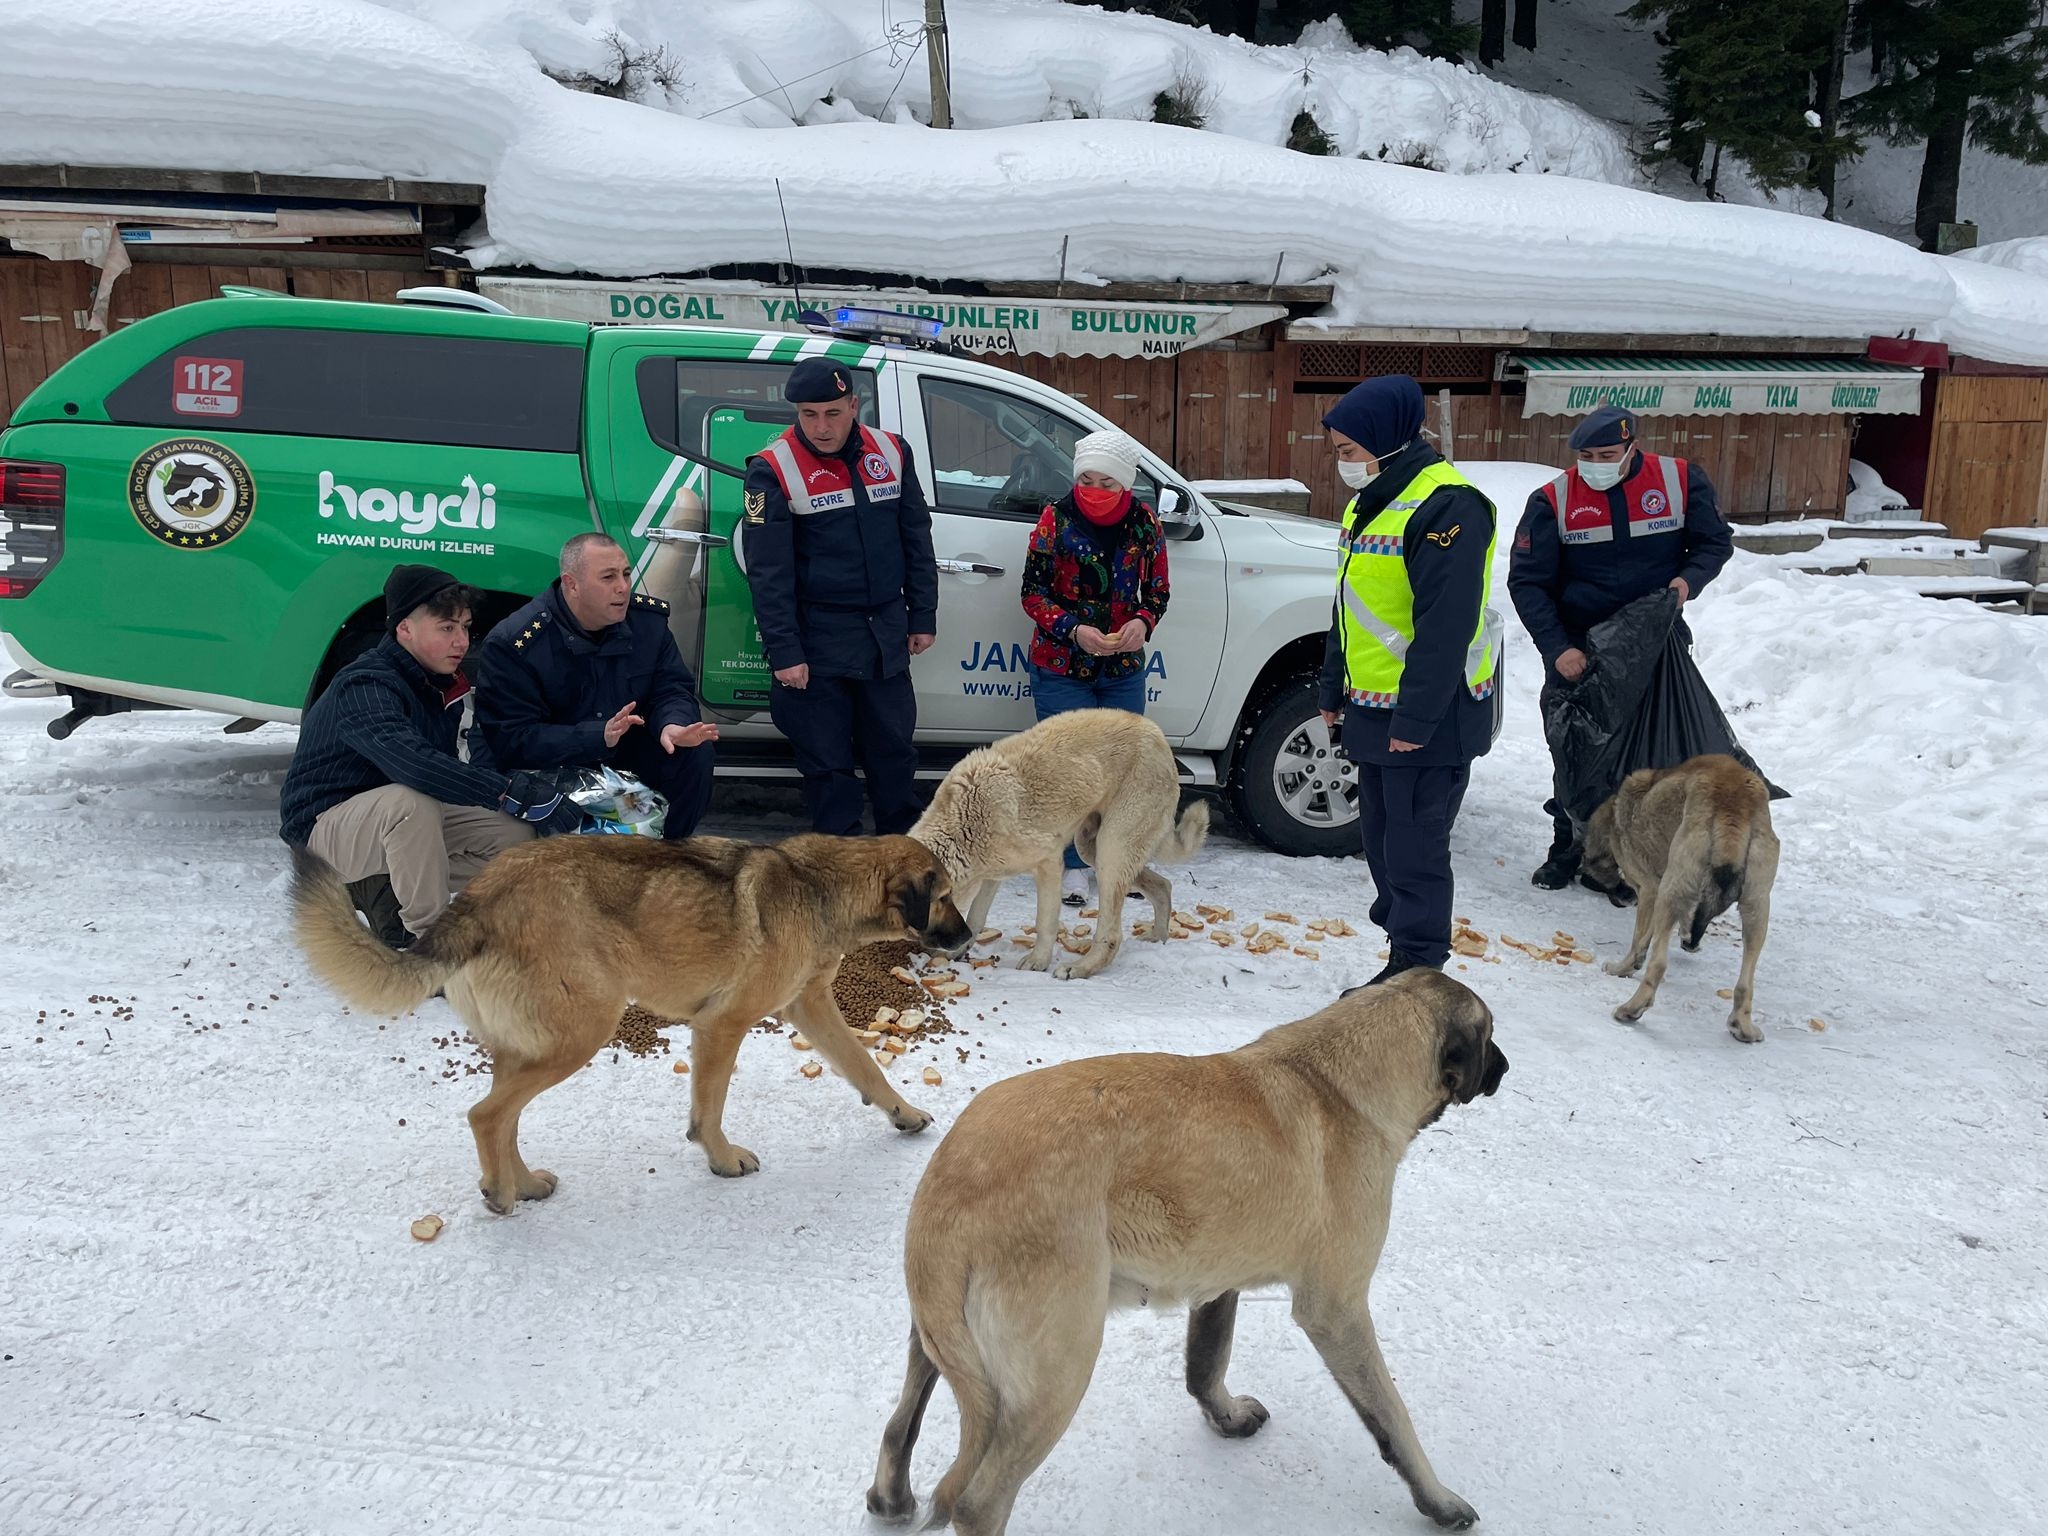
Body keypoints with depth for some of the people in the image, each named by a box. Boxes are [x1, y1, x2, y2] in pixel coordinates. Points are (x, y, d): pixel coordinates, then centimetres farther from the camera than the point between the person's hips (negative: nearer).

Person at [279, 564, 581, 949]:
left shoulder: (439, 684, 3)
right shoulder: (366, 685, -24)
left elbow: (478, 763, -2)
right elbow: (410, 762, -43)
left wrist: (537, 792, -21)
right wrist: (514, 793, -47)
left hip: (398, 818, 8)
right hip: (326, 824, -8)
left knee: (514, 832, -6)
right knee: (412, 801, -38)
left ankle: (378, 889, 2)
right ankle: (425, 936, -24)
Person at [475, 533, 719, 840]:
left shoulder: (649, 619, -4)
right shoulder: (513, 644, -19)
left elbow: (673, 688, -2)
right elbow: (511, 738, -23)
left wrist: (672, 725, -29)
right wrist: (599, 737, -36)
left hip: (628, 758, 4)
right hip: (553, 770, -4)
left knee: (696, 750, -19)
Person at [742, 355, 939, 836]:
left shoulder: (892, 453, 3)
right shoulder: (773, 469, -10)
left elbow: (917, 541, 11)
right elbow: (767, 572, -11)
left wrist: (923, 617, 9)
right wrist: (784, 652, -14)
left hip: (887, 633, 4)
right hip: (819, 640, -4)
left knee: (893, 746, 13)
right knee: (826, 758, 4)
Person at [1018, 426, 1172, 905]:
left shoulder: (1144, 522, 0)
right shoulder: (1057, 518, -7)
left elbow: (1158, 589, 7)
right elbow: (1033, 591, -6)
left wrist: (1143, 622, -15)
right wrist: (1073, 629, -21)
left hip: (1124, 670, 3)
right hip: (1061, 669, -2)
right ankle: (1074, 867, 9)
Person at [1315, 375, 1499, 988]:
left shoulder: (1446, 506, -18)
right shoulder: (1368, 503, 14)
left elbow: (1446, 623, -23)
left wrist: (1416, 717, -23)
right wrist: (1334, 690, 21)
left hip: (1427, 715, -10)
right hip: (1372, 709, 10)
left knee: (1415, 847, -3)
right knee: (1382, 839, 16)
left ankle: (1418, 973, 8)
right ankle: (1402, 956, 28)